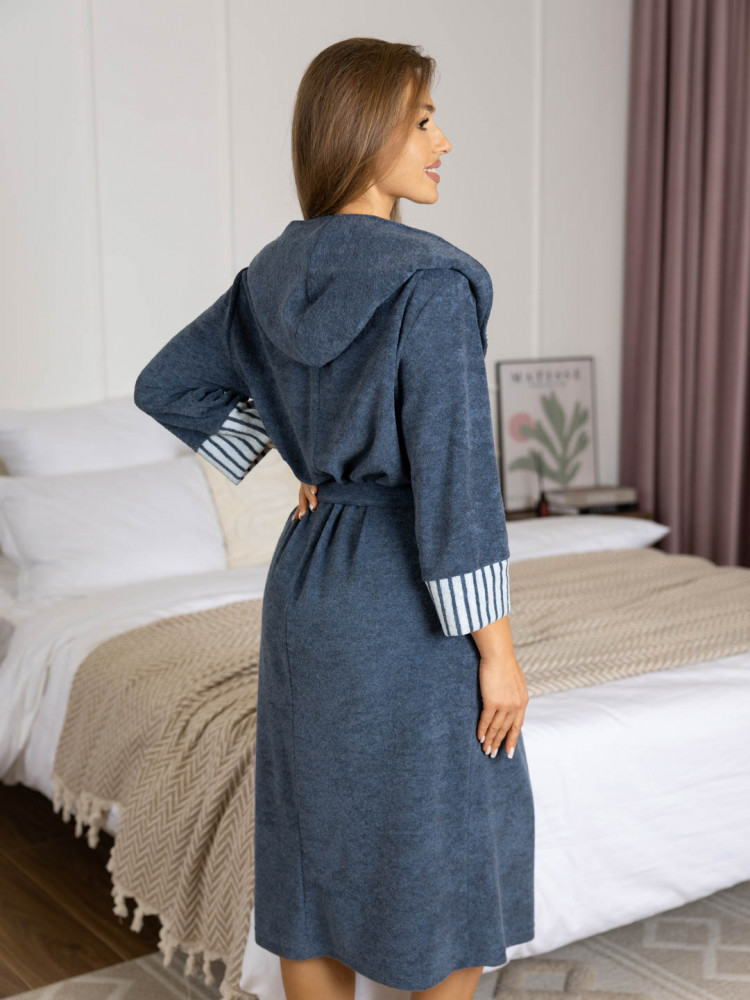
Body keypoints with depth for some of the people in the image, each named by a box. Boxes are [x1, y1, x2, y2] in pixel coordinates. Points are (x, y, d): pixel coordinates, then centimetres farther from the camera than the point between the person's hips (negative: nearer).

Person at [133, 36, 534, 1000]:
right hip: (406, 597, -8)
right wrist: (497, 649, -13)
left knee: (320, 843, 18)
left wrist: (300, 468, 11)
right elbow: (454, 477, -21)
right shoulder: (428, 280, -19)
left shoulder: (281, 272, 4)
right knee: (443, 849, 11)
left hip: (307, 573, 8)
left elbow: (166, 385, 13)